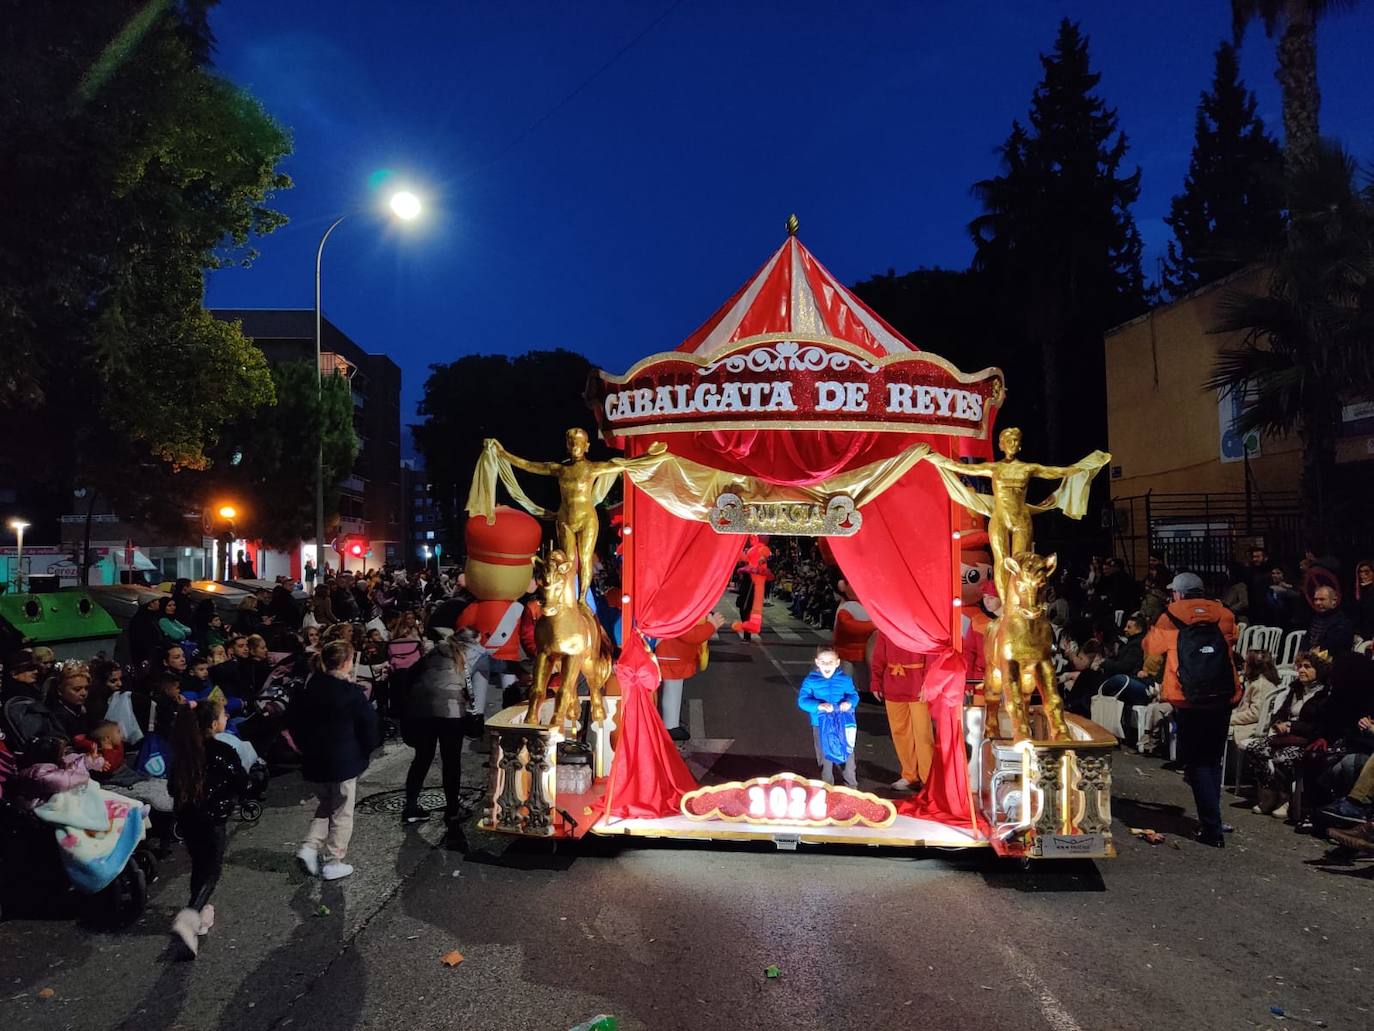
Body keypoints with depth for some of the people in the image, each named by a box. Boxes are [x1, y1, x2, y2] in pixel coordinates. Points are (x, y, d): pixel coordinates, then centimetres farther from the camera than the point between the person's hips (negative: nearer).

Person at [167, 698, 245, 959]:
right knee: (212, 871, 0)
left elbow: (173, 786, 8)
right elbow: (242, 783, -10)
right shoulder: (223, 751, -16)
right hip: (213, 820, -6)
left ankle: (201, 913, 29)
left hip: (186, 818, 6)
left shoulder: (183, 750, 1)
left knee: (199, 866, 20)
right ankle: (188, 919, -18)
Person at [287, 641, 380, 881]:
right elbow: (370, 726, -15)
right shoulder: (352, 694, -18)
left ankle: (310, 847, 8)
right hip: (344, 762, -6)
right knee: (341, 814, 7)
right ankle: (332, 862, 12)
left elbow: (293, 720, 12)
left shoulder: (308, 690, 1)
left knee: (324, 806, 24)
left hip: (314, 761, 6)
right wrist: (366, 750, 4)